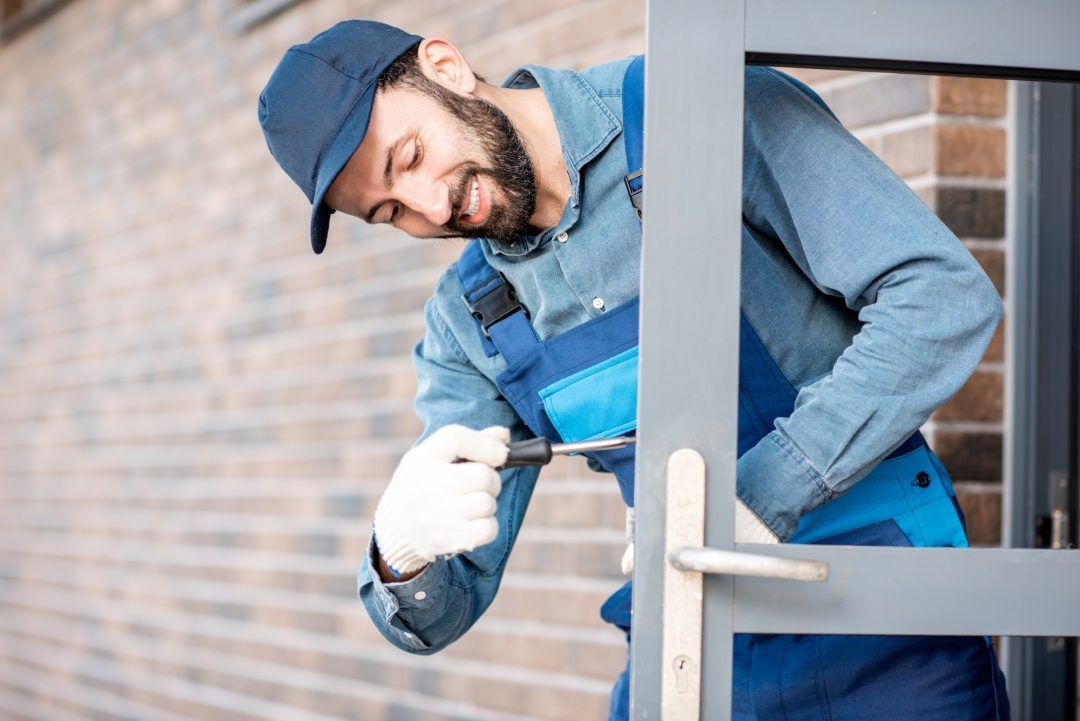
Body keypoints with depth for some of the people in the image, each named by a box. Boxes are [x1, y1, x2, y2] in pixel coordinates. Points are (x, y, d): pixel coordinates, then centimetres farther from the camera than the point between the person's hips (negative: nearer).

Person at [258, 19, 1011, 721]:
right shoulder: (468, 322, 5)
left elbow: (946, 297, -19)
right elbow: (437, 615, 4)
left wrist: (761, 499, -26)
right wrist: (403, 552, -20)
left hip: (885, 651, -5)